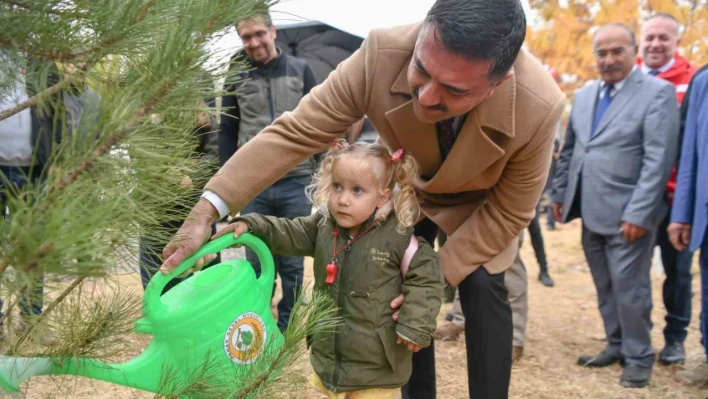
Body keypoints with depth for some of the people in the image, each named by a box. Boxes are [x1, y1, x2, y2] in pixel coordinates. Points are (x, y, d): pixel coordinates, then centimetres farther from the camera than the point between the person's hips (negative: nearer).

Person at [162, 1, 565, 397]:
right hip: (408, 186, 1)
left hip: (480, 200, -1)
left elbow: (509, 211, -22)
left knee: (482, 289, -15)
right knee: (400, 292, -4)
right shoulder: (382, 55, -37)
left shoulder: (539, 106, -37)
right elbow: (296, 131, -33)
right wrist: (208, 209, -39)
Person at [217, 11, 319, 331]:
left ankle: (288, 327, 22)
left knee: (292, 261, 7)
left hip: (296, 182, 0)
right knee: (255, 260, 7)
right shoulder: (237, 77, 7)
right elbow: (227, 132, 10)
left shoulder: (300, 70, 5)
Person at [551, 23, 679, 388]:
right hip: (591, 211, 6)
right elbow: (569, 149, 17)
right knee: (605, 287, 16)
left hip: (627, 214, -6)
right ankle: (616, 346, 31)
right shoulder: (584, 95, 12)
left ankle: (638, 357, 21)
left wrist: (638, 213, -19)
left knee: (628, 288, 3)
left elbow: (658, 160, -15)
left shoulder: (657, 92, -8)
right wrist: (560, 194, 13)